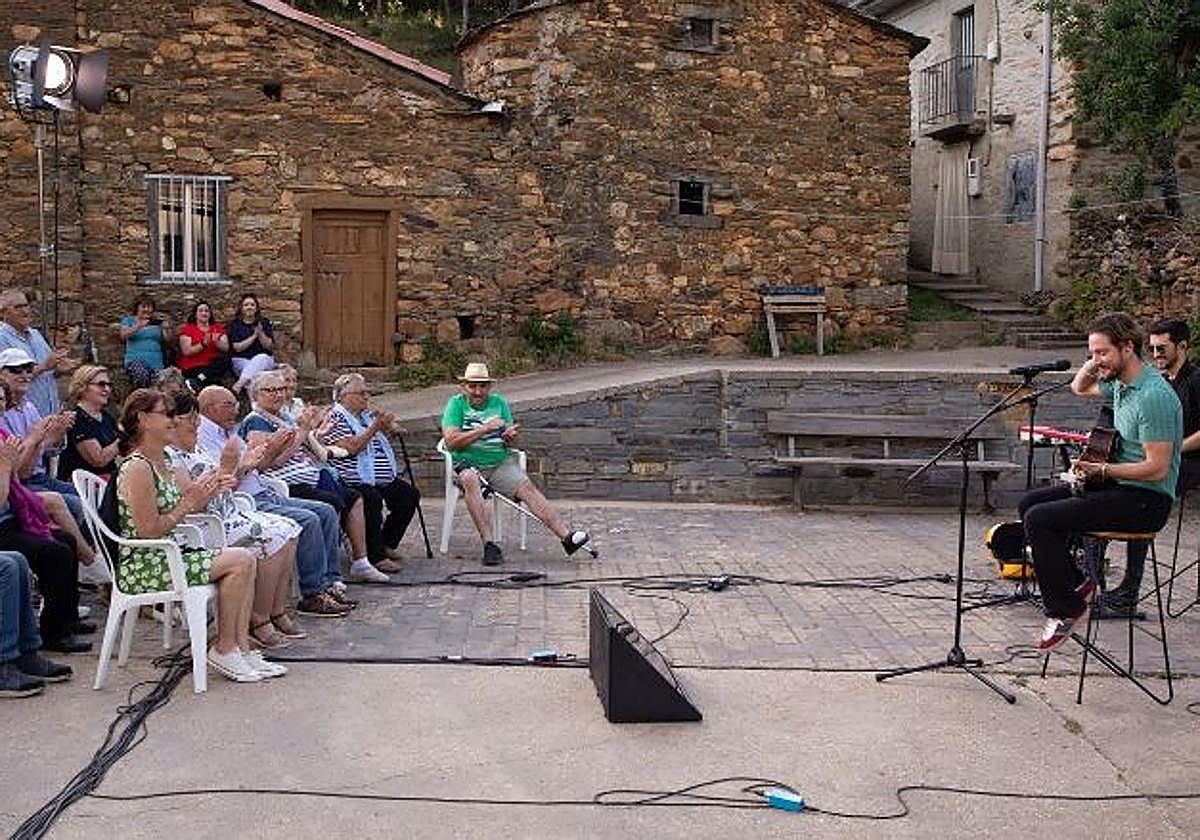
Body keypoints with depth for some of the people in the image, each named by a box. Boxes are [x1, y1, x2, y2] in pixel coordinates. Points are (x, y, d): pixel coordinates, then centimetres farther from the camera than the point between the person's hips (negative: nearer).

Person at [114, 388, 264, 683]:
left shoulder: (161, 462, 13)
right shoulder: (137, 467, -17)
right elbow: (149, 531, -20)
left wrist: (207, 494, 2)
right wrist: (190, 501, -16)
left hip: (166, 555, 10)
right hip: (143, 567, -10)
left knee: (246, 559, 0)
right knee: (240, 561, -16)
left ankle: (241, 649, 0)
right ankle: (223, 651, -5)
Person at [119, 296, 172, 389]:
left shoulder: (157, 321, 20)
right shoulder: (129, 319, 16)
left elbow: (167, 339, 11)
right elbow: (123, 335, -3)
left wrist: (167, 328, -11)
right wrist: (139, 326, -18)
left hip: (156, 362, 2)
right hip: (136, 360, -2)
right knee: (141, 375, -37)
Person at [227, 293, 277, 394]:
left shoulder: (264, 323, 12)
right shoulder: (235, 324, 8)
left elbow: (269, 346, 3)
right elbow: (237, 347, -4)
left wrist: (261, 333, -13)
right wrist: (254, 336, -10)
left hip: (264, 359, 0)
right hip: (241, 360, 0)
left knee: (261, 358, -38)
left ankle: (238, 386, -57)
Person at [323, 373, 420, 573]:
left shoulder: (366, 414, 21)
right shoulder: (336, 417, -6)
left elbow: (379, 442, 27)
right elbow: (351, 448, -18)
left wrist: (387, 426, 6)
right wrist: (374, 427, -17)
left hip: (384, 478, 9)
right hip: (354, 480, -9)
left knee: (409, 495, 1)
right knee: (372, 499, -33)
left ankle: (386, 544, 13)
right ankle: (376, 556, -24)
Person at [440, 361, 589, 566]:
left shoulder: (499, 402, 13)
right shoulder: (456, 404, 2)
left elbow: (511, 444, 11)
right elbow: (451, 441, -11)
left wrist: (510, 437, -14)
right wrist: (484, 429, -16)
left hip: (501, 464, 3)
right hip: (468, 464, -3)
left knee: (526, 486, -20)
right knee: (470, 480, -35)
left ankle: (567, 536, -29)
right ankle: (488, 544, -39)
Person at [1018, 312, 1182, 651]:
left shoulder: (1153, 395, -22)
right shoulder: (1120, 383, 7)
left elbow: (1157, 469, -25)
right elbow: (1080, 388, 29)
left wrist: (1101, 470, -21)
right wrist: (1090, 365, 8)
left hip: (1146, 500, -10)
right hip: (1120, 485, 10)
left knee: (1039, 520, -20)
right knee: (1029, 503, 8)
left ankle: (1065, 608, -7)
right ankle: (1076, 584, 13)